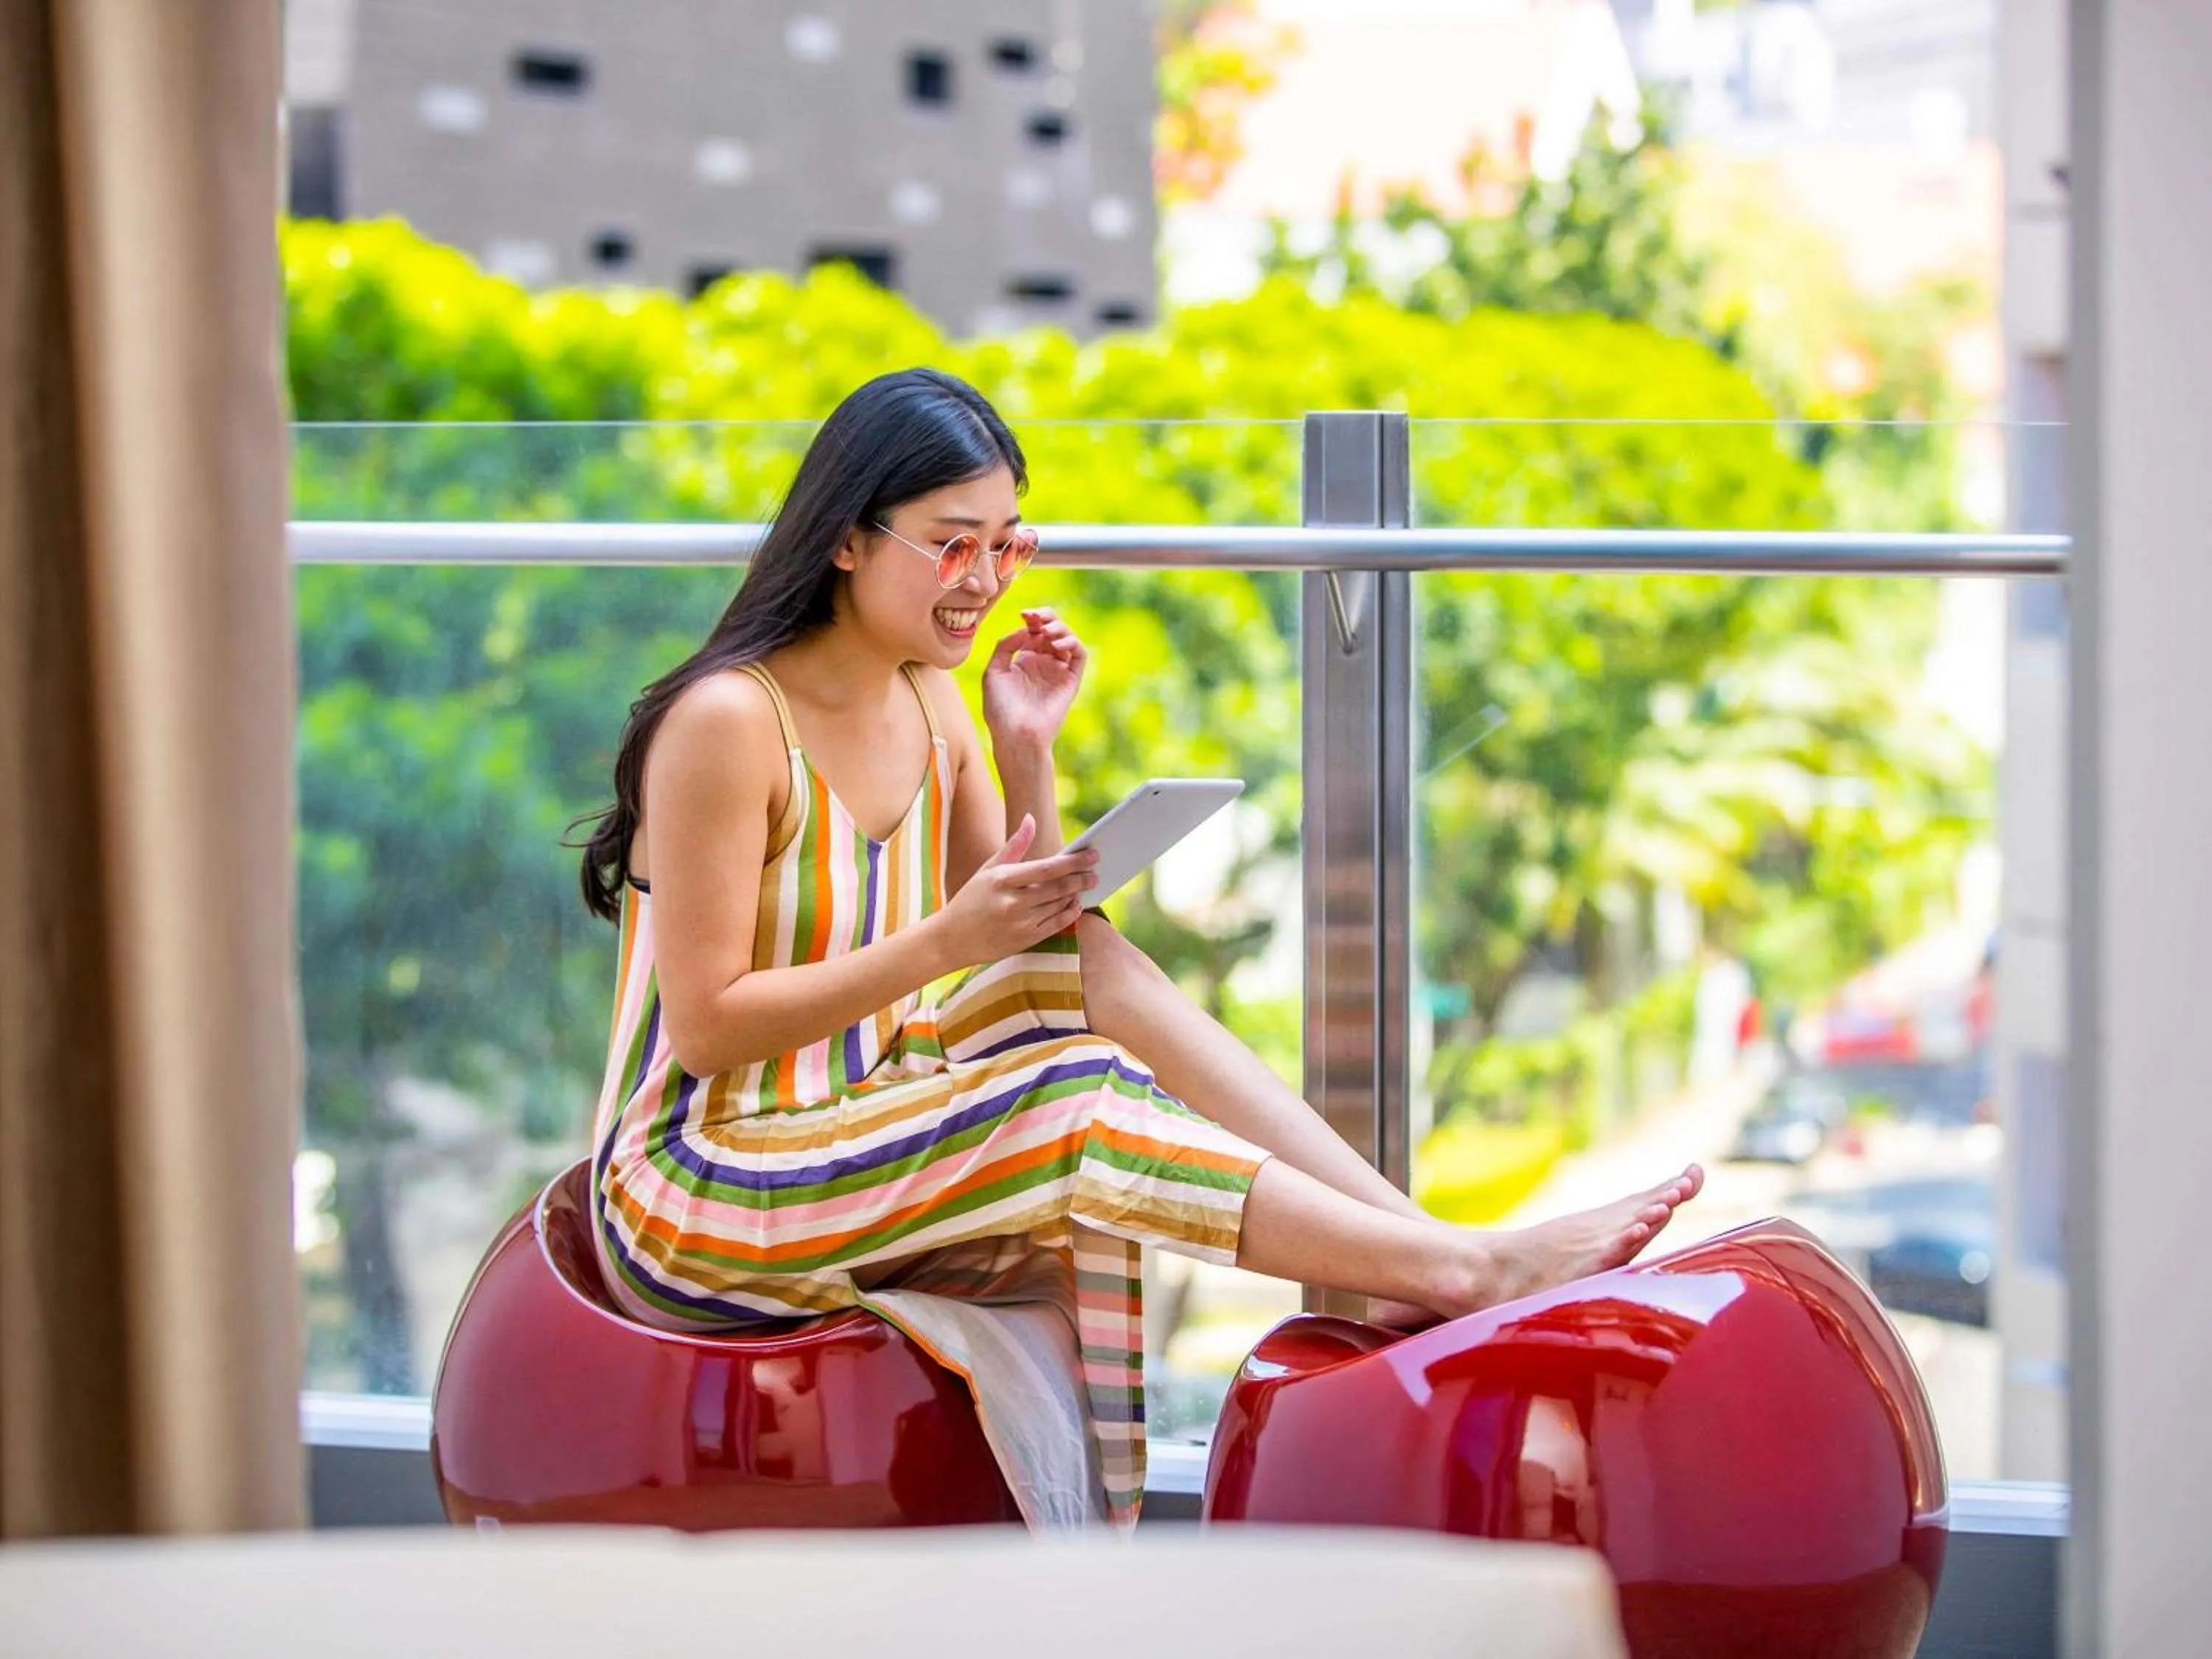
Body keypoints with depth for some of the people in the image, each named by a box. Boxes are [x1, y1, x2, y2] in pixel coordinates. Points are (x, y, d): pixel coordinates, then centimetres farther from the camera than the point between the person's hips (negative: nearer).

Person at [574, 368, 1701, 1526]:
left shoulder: (928, 704, 7)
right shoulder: (728, 721, -17)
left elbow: (1044, 954, 10)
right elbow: (706, 1027, -18)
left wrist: (1026, 755, -3)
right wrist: (945, 944, -24)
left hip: (855, 1138, 7)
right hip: (697, 1196, -7)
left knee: (1083, 963, -14)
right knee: (1076, 1104, -24)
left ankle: (1412, 1241, -21)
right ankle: (1464, 1270, -23)